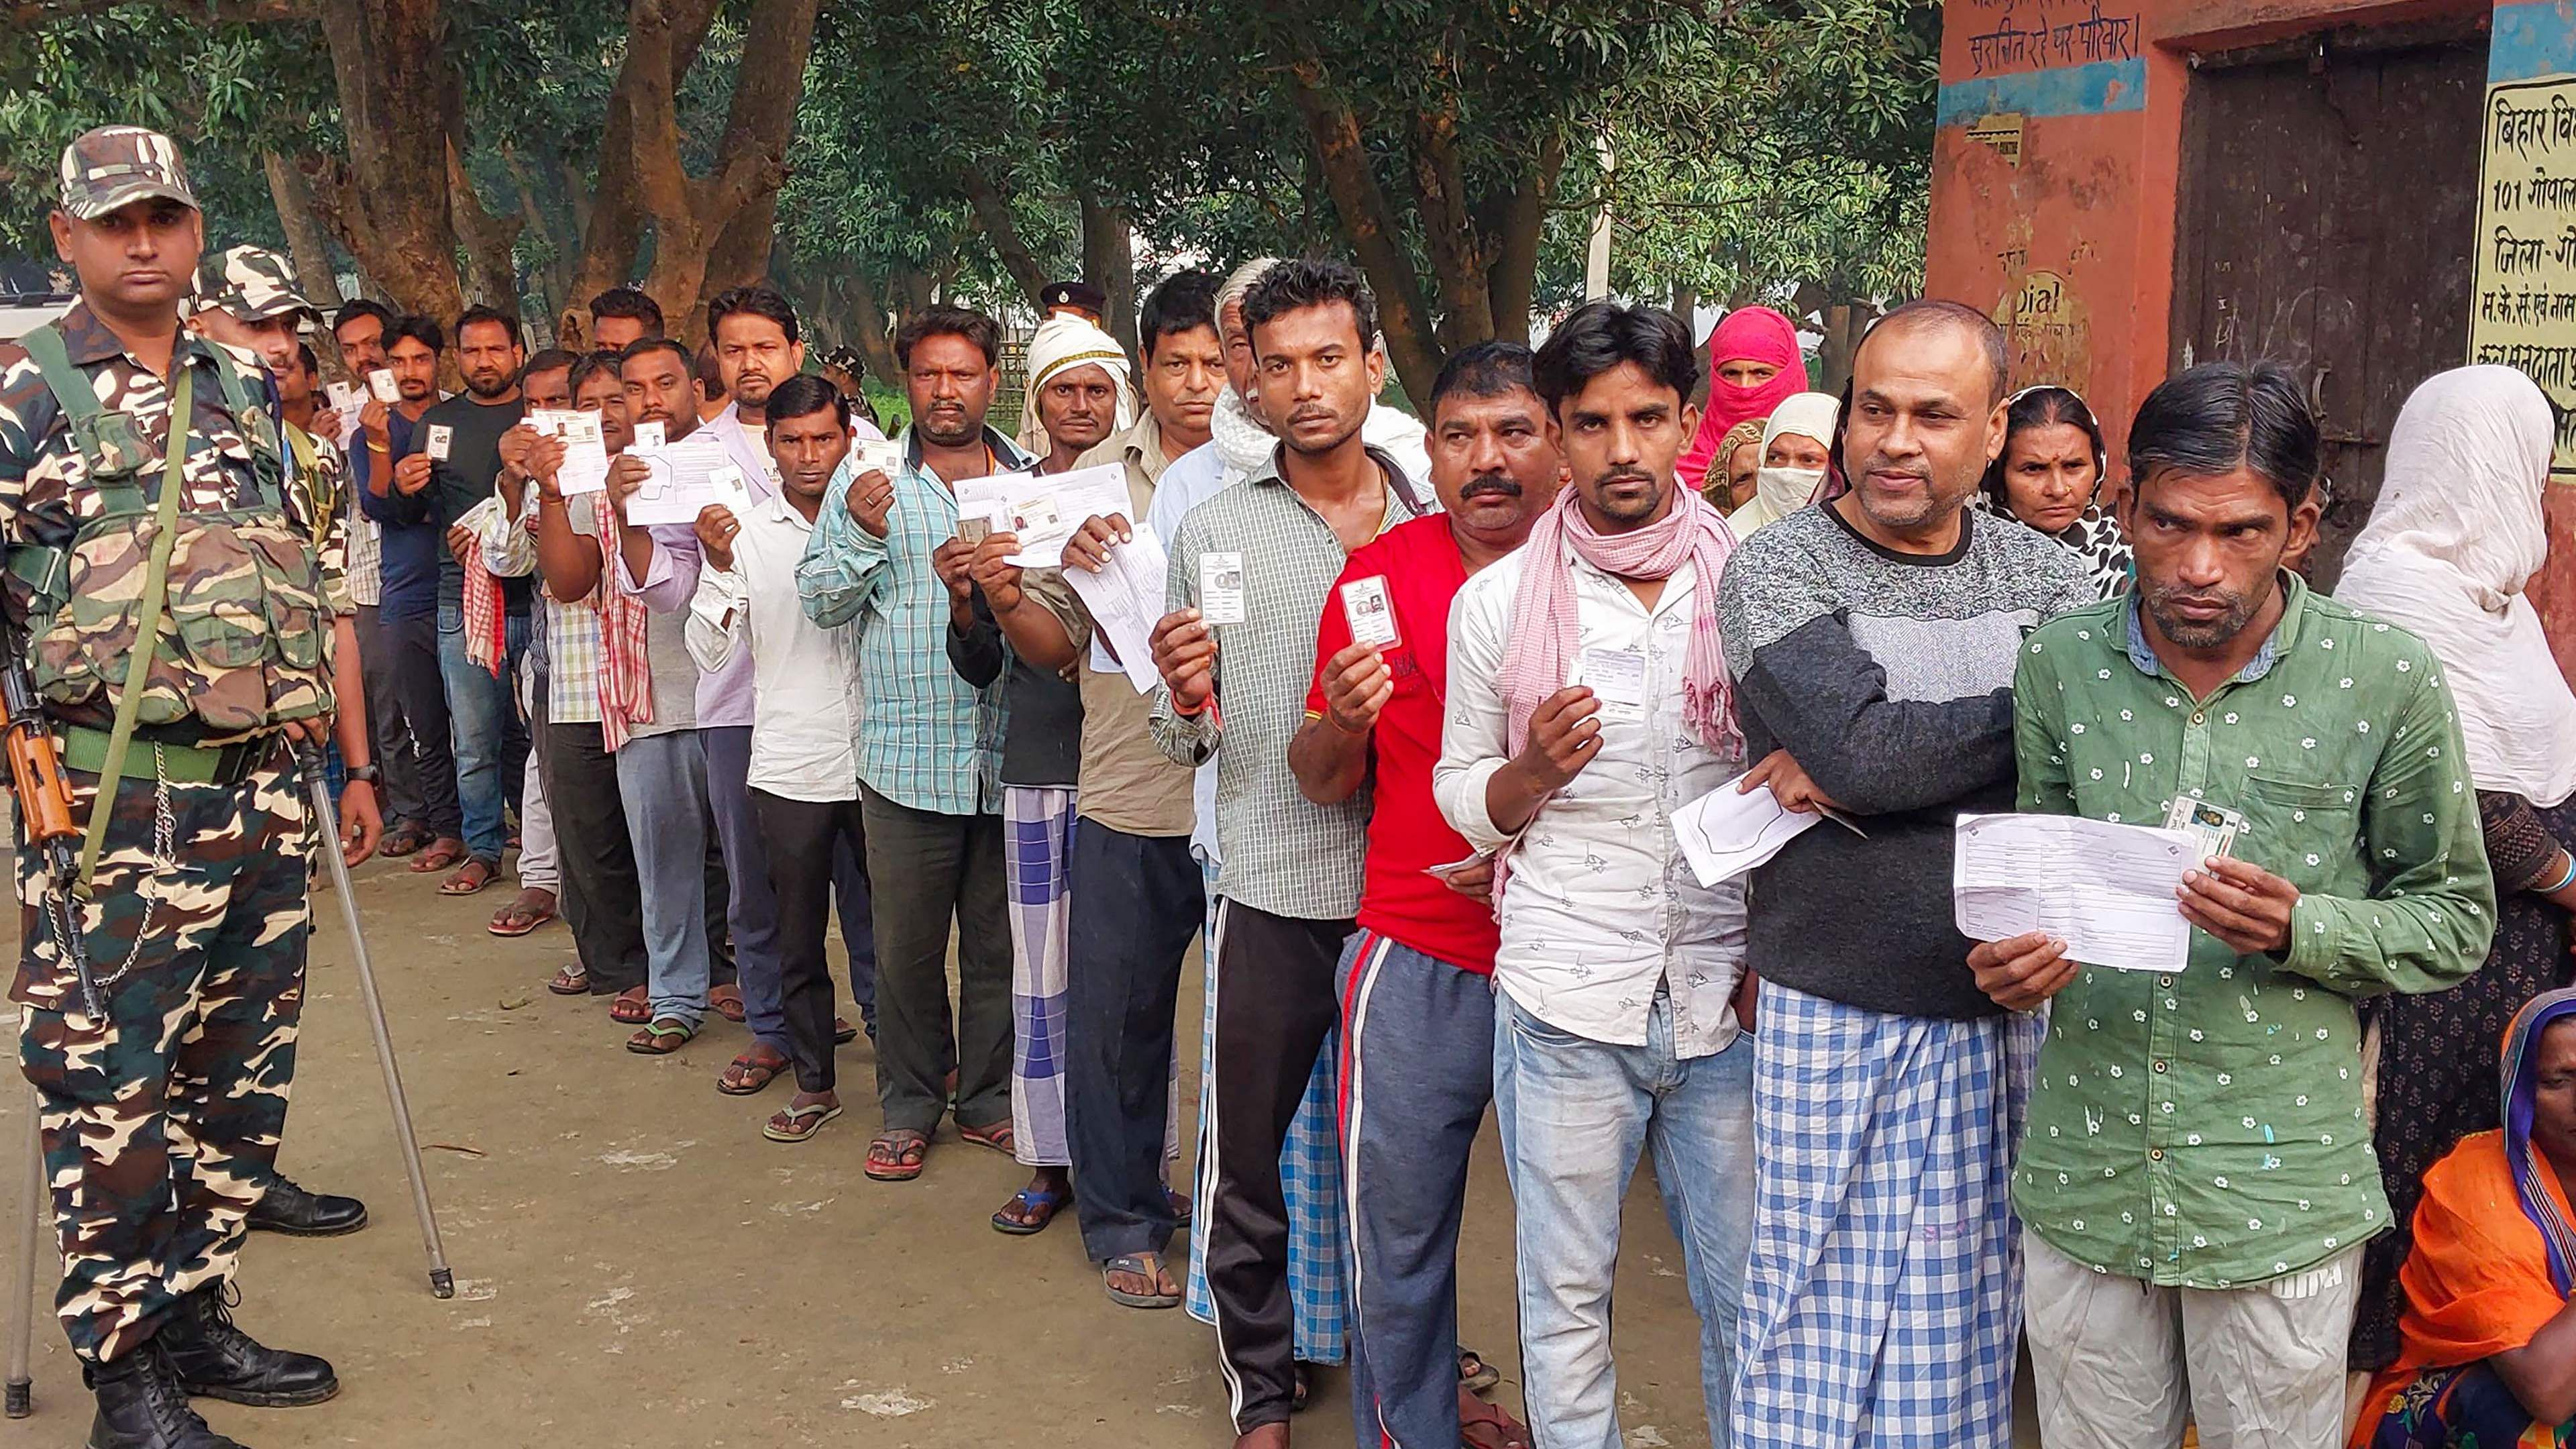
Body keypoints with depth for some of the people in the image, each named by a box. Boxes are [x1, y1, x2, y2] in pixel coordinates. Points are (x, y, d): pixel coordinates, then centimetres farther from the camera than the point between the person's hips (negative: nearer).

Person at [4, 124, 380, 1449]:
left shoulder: (246, 391, 14)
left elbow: (317, 586, 18)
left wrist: (355, 765, 17)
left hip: (263, 791, 6)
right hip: (113, 802, -5)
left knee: (239, 1076, 12)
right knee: (111, 1094, 0)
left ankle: (193, 1318, 26)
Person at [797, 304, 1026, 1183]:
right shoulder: (865, 479, 4)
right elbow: (820, 601, 3)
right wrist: (861, 535, -14)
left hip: (1010, 755, 1)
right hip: (907, 756, -1)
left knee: (1000, 940, 10)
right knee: (907, 945, 6)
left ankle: (989, 1099, 26)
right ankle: (909, 1108, 22)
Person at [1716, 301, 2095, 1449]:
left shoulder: (2044, 575, 6)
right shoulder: (1773, 571, -4)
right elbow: (1865, 745, -20)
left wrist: (1867, 772, -18)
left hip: (2015, 1010, 3)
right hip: (1842, 1020, -3)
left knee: (1976, 1329, 12)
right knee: (1824, 1336, 5)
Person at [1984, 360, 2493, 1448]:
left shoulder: (2385, 681, -7)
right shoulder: (2062, 664, 0)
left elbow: (2454, 919, 0)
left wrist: (2299, 931, -18)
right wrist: (2016, 959, -12)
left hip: (2280, 1196, -2)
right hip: (2084, 1182, 2)